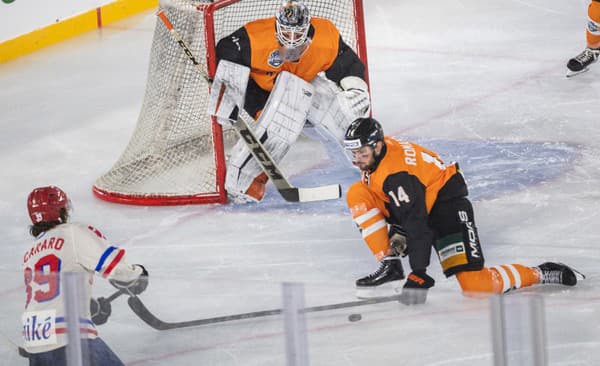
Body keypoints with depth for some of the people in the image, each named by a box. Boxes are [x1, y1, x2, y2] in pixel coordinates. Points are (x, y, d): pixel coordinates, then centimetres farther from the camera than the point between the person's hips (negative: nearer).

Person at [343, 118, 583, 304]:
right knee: (357, 195, -6)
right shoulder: (374, 153, -2)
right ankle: (390, 267, -5)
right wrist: (397, 231, 10)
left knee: (473, 285, -21)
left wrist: (418, 274, -39)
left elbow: (417, 224, -36)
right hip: (419, 203, 10)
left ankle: (541, 275, -2)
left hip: (447, 205, -10)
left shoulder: (397, 174, -31)